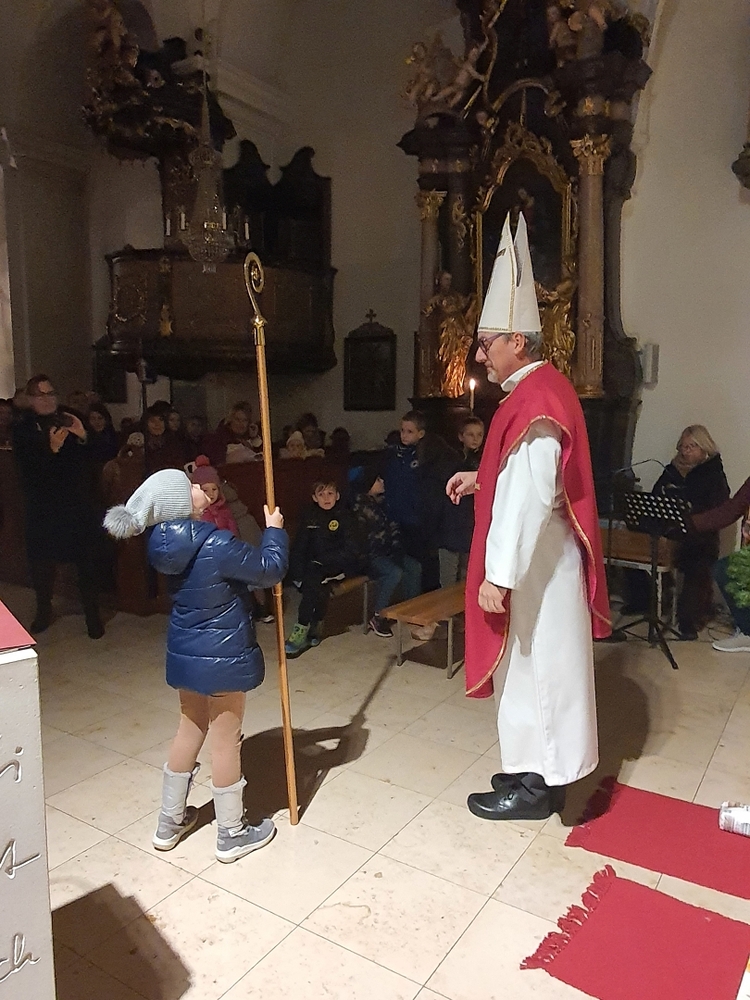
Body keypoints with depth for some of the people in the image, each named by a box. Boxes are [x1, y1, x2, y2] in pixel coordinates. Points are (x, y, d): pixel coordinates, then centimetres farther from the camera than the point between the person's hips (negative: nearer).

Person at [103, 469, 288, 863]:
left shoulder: (168, 541, -1)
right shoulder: (215, 544, -27)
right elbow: (269, 569, -16)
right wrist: (274, 530, 0)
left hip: (186, 652, 8)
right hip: (222, 656, -8)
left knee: (190, 729, 23)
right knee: (225, 740, 8)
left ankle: (169, 822, 38)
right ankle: (232, 835, 27)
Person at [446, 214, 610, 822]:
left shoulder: (534, 402, -21)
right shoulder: (542, 389, 11)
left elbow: (529, 497, -27)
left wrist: (497, 575, -24)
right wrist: (481, 480, 11)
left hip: (532, 567, -10)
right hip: (541, 563, 10)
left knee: (533, 668, 3)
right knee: (535, 666, 18)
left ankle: (534, 787, 20)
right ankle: (541, 771, 33)